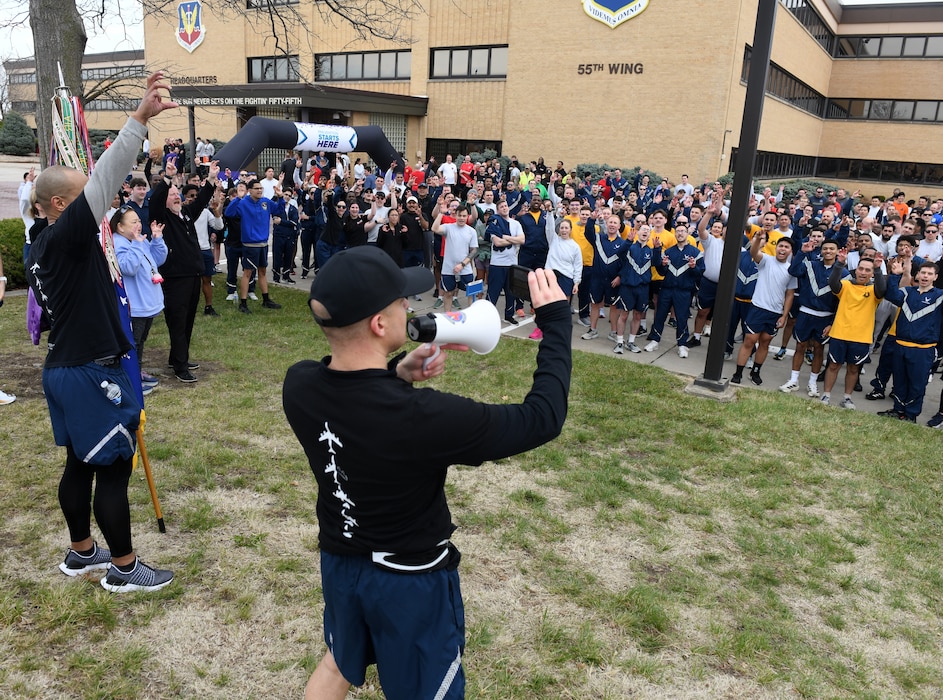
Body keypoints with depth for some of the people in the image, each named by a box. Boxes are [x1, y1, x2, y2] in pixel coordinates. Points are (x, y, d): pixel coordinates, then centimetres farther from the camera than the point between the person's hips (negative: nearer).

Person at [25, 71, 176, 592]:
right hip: (92, 373, -10)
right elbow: (103, 183, -29)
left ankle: (81, 552, 34)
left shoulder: (44, 246, 11)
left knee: (80, 464, 19)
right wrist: (139, 119, -34)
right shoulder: (65, 236, -17)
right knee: (114, 469, 1)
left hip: (64, 368, 10)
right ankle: (124, 569, 13)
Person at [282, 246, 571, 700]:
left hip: (338, 561, 5)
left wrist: (398, 373, -12)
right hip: (412, 579, -5)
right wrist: (556, 320, -16)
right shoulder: (422, 418, -38)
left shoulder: (298, 384, -20)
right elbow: (542, 418, -25)